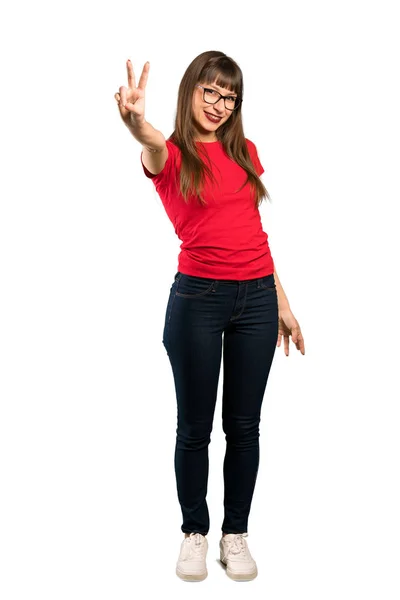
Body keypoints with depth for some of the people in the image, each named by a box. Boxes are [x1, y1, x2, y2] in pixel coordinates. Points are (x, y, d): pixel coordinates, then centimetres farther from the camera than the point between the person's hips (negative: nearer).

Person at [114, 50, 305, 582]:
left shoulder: (245, 152, 12)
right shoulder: (173, 156, -2)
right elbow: (155, 150, -28)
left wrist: (282, 303, 14)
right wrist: (140, 126, -53)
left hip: (257, 297, 4)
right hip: (198, 298, -4)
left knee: (244, 424, 9)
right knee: (195, 426, 5)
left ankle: (236, 534, 26)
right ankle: (195, 532, 25)